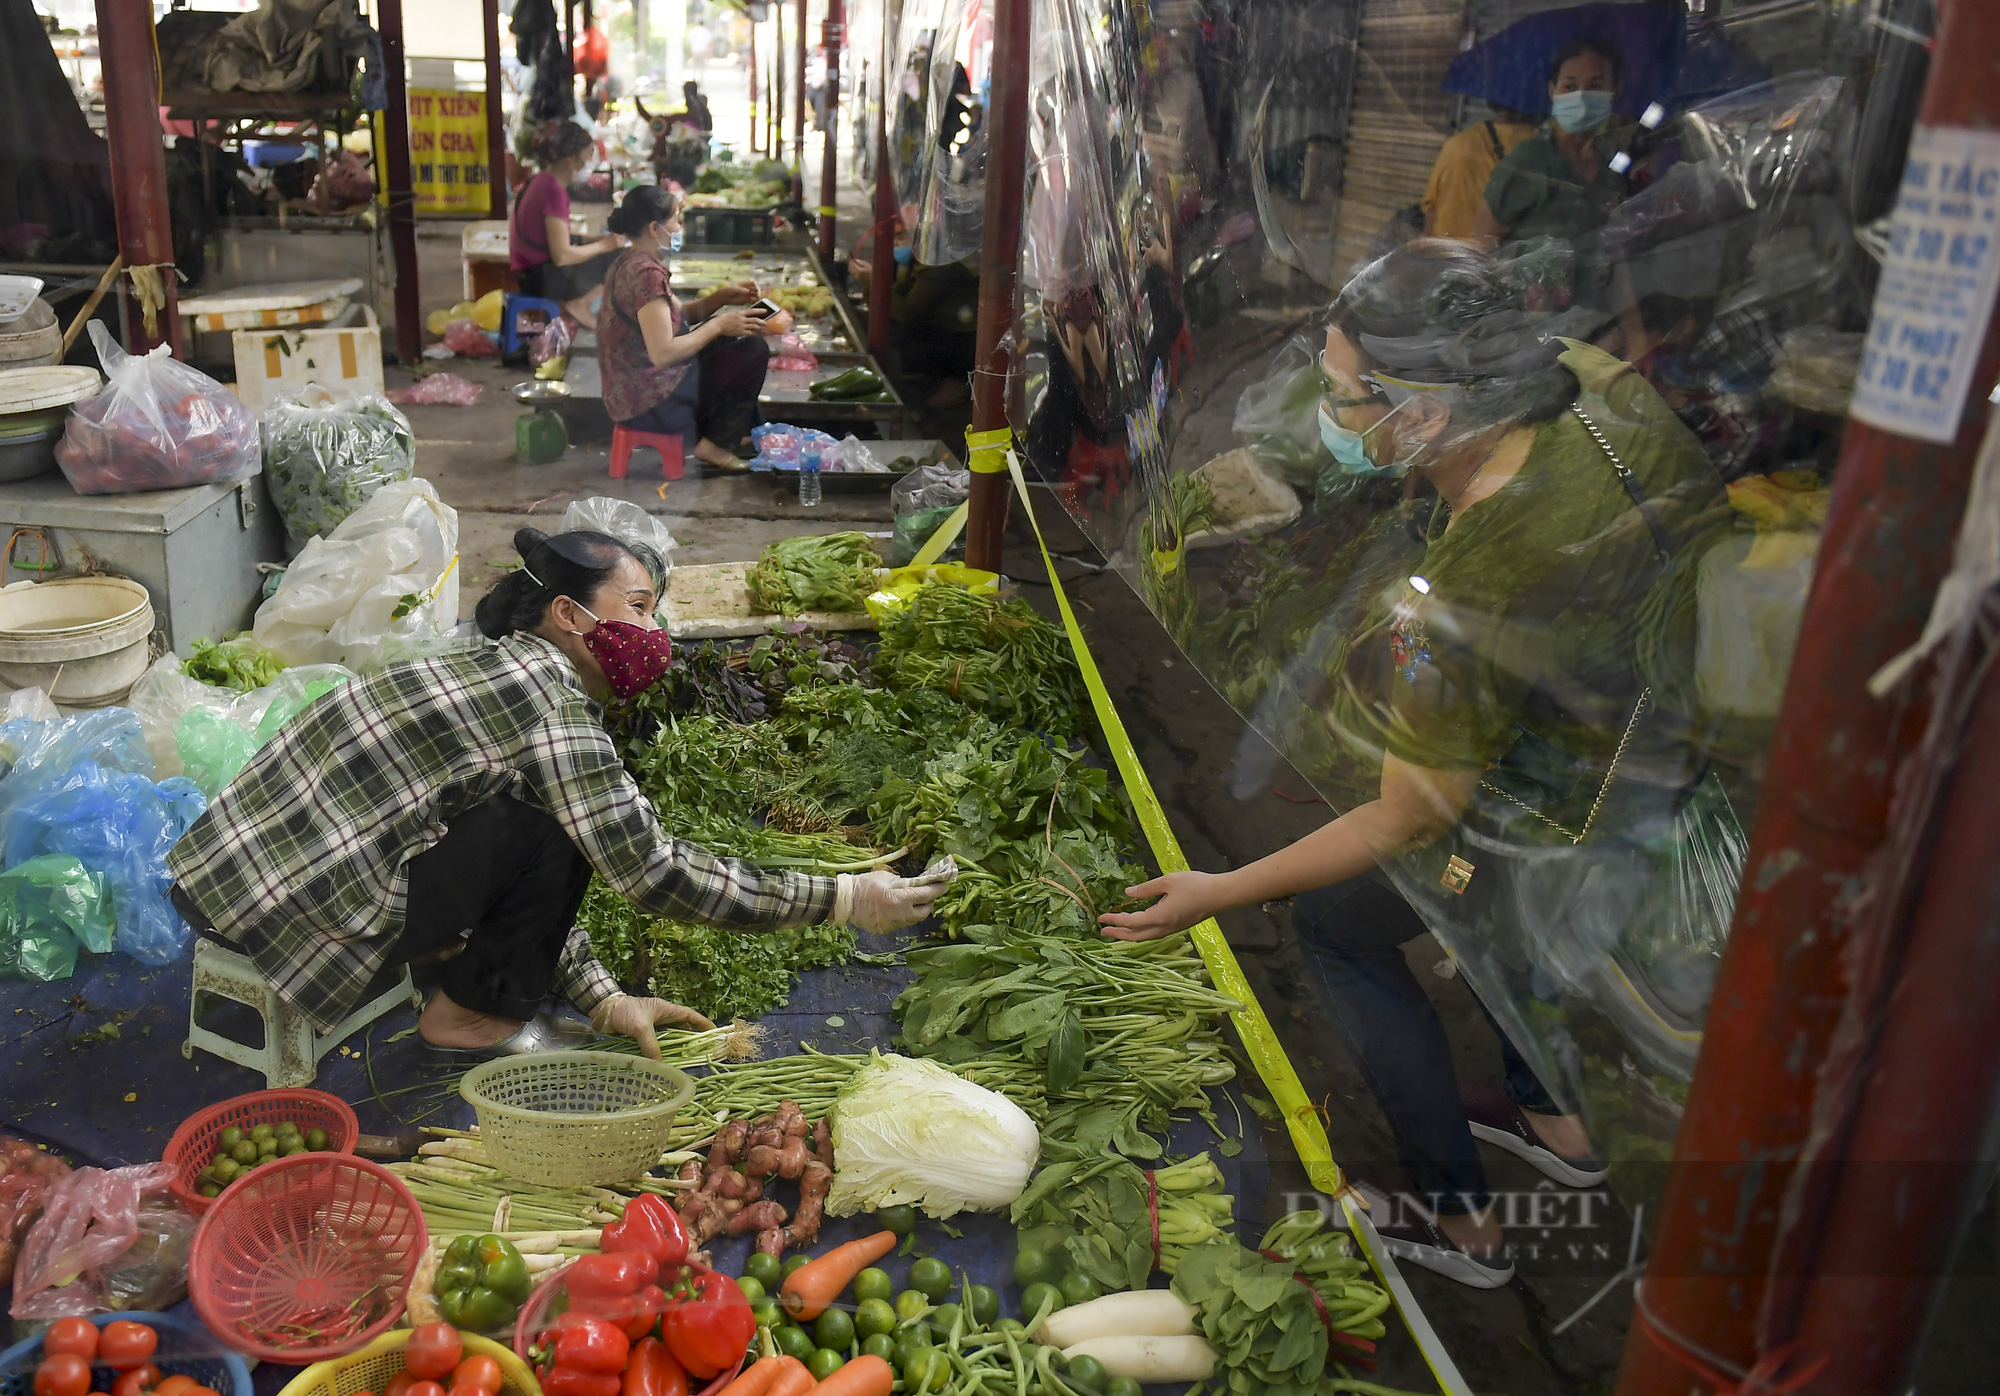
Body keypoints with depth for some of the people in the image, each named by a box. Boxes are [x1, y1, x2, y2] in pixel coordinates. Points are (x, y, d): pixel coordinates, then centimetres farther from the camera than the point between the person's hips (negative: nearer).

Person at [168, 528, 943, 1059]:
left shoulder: (496, 669, 11)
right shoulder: (551, 706, -19)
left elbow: (527, 881, 13)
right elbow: (654, 873, -21)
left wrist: (604, 1000, 7)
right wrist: (840, 900, -15)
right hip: (291, 906, -9)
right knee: (550, 827, -15)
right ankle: (471, 1012, 1)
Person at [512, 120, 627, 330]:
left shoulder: (542, 181, 8)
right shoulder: (553, 190, -21)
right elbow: (561, 255, -24)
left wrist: (601, 240, 8)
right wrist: (602, 245, -10)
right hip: (542, 279, -10)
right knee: (618, 256, -12)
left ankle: (574, 301, 9)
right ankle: (578, 304, -1)